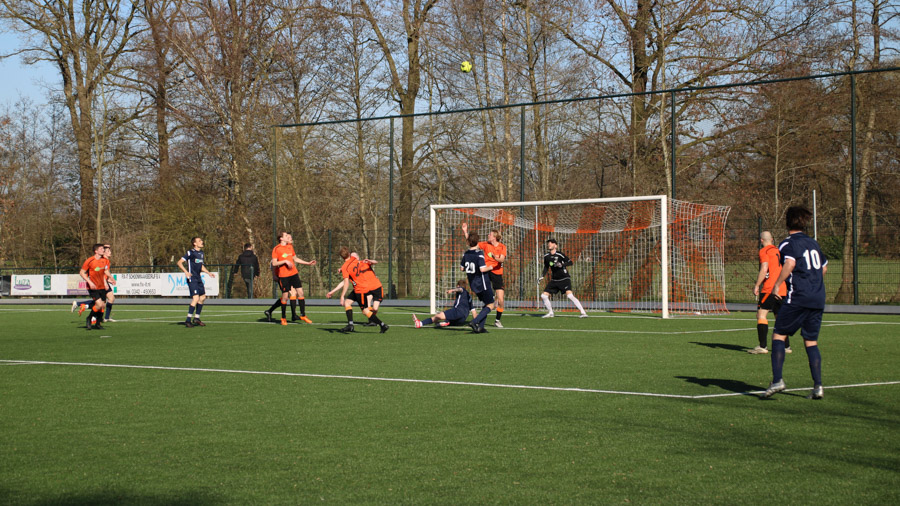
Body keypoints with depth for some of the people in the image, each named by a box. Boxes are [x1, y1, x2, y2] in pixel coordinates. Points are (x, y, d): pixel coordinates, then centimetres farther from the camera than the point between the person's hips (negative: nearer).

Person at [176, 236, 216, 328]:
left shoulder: (201, 253, 14)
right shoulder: (190, 253, -11)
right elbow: (179, 262, -12)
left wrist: (208, 273, 18)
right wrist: (186, 272, -23)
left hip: (198, 278, 9)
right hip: (192, 278, -9)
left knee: (203, 297, 12)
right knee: (196, 298, -17)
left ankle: (196, 318, 23)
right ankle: (188, 320, -13)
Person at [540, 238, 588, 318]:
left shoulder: (559, 254, -12)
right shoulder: (546, 256, 4)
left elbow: (570, 262, -11)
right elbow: (546, 267, 18)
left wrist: (562, 264, -26)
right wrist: (542, 276, 5)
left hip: (564, 279, -6)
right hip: (554, 280, 6)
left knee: (570, 295, -24)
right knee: (544, 295, 0)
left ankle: (583, 312, -19)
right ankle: (550, 313, 20)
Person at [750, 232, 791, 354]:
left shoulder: (764, 251, -3)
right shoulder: (778, 251, 19)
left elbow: (764, 269, -14)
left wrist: (757, 285, -11)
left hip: (770, 288, -8)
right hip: (782, 290, 8)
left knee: (761, 315, -9)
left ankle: (762, 346, -18)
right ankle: (786, 346, 13)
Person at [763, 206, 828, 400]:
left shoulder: (788, 243, -3)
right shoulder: (813, 243, 18)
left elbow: (790, 263, -23)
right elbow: (824, 267, 28)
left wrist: (777, 284, -16)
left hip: (797, 298, -6)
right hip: (818, 300, 6)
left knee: (778, 335, 2)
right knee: (811, 342, 9)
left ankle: (777, 380, -10)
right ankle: (818, 386, 1)